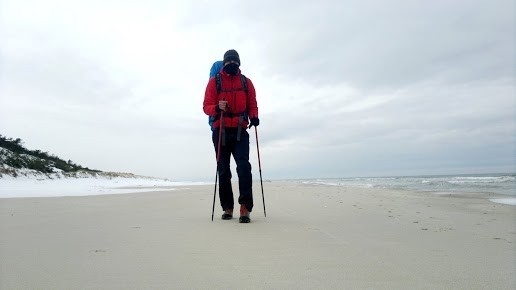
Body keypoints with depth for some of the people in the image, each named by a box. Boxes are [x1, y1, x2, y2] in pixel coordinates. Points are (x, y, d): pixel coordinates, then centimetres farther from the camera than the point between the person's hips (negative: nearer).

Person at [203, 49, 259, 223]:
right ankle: (227, 208, 14)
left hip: (240, 131, 0)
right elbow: (206, 106, 3)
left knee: (244, 166, -16)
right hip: (220, 131, 0)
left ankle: (245, 208, -14)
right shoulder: (214, 82, 8)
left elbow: (252, 105, 14)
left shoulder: (246, 82, 14)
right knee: (223, 170, 4)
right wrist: (217, 108, -20)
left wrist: (254, 116, -8)